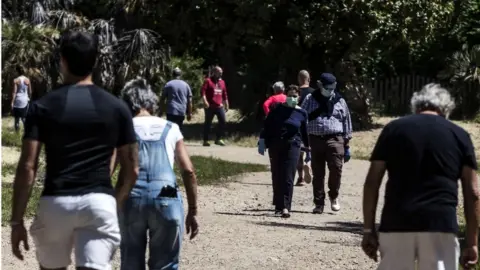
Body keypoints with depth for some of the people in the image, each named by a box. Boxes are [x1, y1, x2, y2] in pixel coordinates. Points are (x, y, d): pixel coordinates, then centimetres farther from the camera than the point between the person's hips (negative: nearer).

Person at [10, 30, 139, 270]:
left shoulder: (43, 107, 0)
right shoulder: (116, 107, 5)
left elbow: (27, 168, -5)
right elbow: (131, 169, 7)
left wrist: (17, 221, -1)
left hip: (56, 203, 0)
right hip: (99, 202, 0)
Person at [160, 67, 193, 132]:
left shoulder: (168, 84, 0)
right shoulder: (186, 85, 9)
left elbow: (162, 99, 1)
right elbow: (189, 101, 8)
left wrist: (161, 111, 8)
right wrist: (189, 113, 12)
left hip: (171, 112, -4)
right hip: (182, 112, 4)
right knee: (179, 129, 15)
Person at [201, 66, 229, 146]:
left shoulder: (222, 82, 16)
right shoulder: (208, 81, -2)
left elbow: (224, 95, 21)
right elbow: (203, 92, -11)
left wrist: (226, 105, 19)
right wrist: (205, 101, -24)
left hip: (219, 106, 5)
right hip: (210, 106, -5)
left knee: (223, 121, -5)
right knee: (208, 123, 2)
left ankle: (219, 139, 6)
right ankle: (205, 140, 8)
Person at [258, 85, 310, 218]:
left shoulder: (301, 113, 4)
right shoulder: (277, 109, 3)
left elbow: (305, 132, 11)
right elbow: (267, 126, 5)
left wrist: (308, 149, 15)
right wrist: (262, 141, -3)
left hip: (292, 146, -1)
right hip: (275, 145, 1)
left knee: (288, 178, -10)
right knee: (276, 177, 7)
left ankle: (285, 207, -15)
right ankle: (278, 205, 18)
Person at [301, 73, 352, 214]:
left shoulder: (339, 101, 12)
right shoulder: (310, 99, 10)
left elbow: (346, 122, 15)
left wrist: (347, 146, 11)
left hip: (335, 140, 0)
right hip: (316, 139, 1)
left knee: (336, 169, -13)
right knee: (318, 173, 3)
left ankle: (334, 197, 10)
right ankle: (319, 203, 12)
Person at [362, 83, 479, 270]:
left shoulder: (394, 129, 11)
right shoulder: (459, 135, 11)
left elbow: (372, 183, 5)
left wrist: (368, 230, 9)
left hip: (396, 224, 1)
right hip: (441, 225, -1)